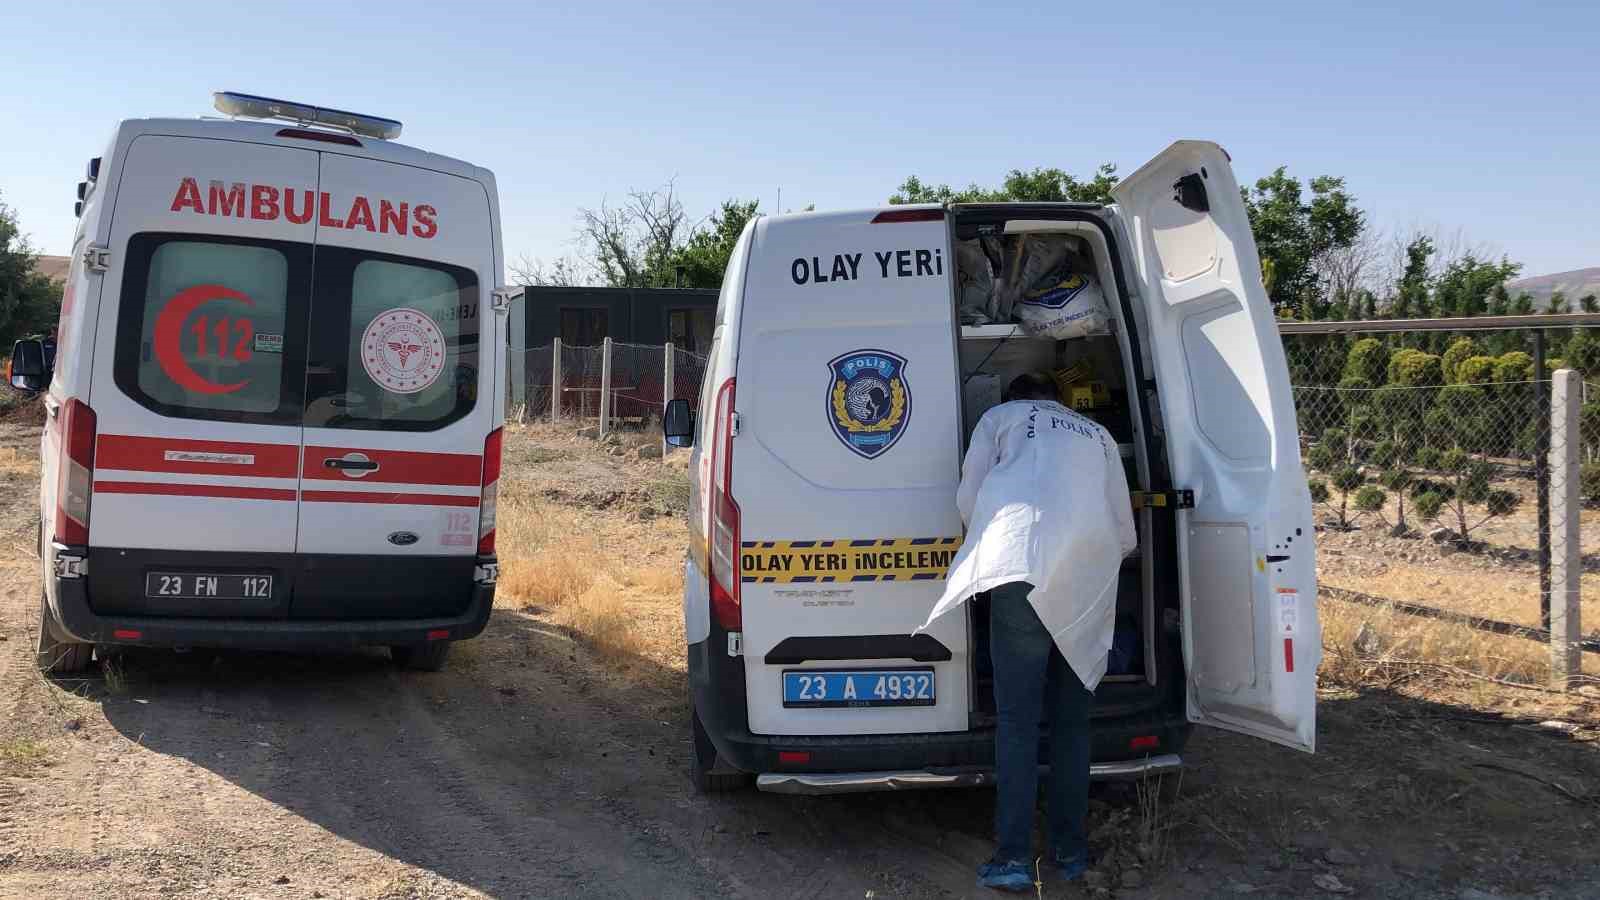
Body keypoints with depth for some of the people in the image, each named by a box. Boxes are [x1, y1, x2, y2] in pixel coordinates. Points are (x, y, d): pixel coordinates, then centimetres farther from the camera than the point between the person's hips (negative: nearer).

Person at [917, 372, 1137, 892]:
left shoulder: (1000, 417, 21)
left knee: (1017, 720, -1)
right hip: (1089, 584, 4)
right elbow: (1126, 532, 26)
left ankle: (1013, 858, -5)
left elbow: (968, 500, 11)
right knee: (1071, 720, 14)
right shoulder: (1097, 435, 30)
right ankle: (1070, 850, 16)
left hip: (1024, 568, -3)